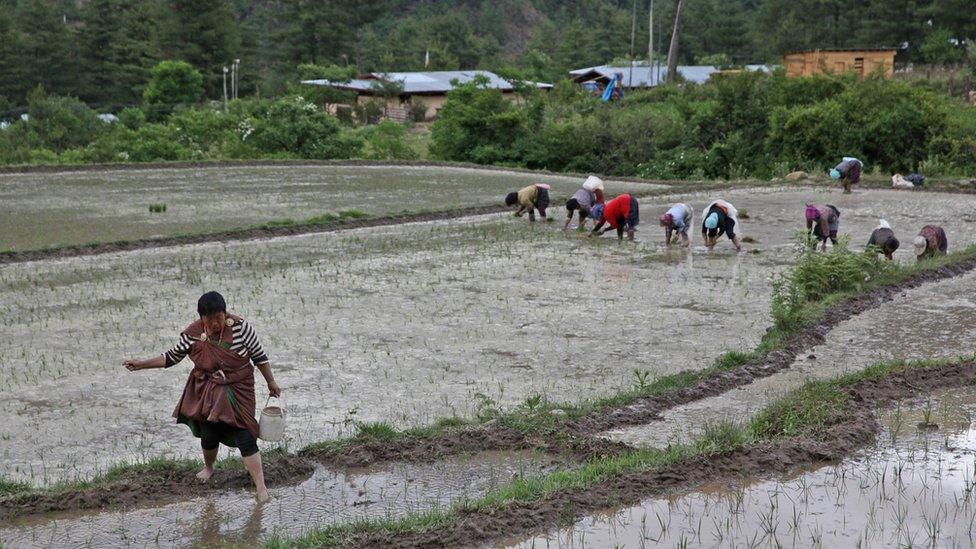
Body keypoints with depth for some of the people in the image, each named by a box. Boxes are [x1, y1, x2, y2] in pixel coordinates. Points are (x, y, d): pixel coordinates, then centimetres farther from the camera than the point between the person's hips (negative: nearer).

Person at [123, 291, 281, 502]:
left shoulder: (240, 326, -18)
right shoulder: (192, 334, -11)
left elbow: (259, 356, -7)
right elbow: (172, 357, 3)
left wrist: (271, 383, -1)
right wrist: (140, 364, -1)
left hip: (238, 390, -2)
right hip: (207, 392, 2)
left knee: (245, 438, -9)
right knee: (209, 435, 11)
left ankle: (261, 487, -2)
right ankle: (208, 467, 45)